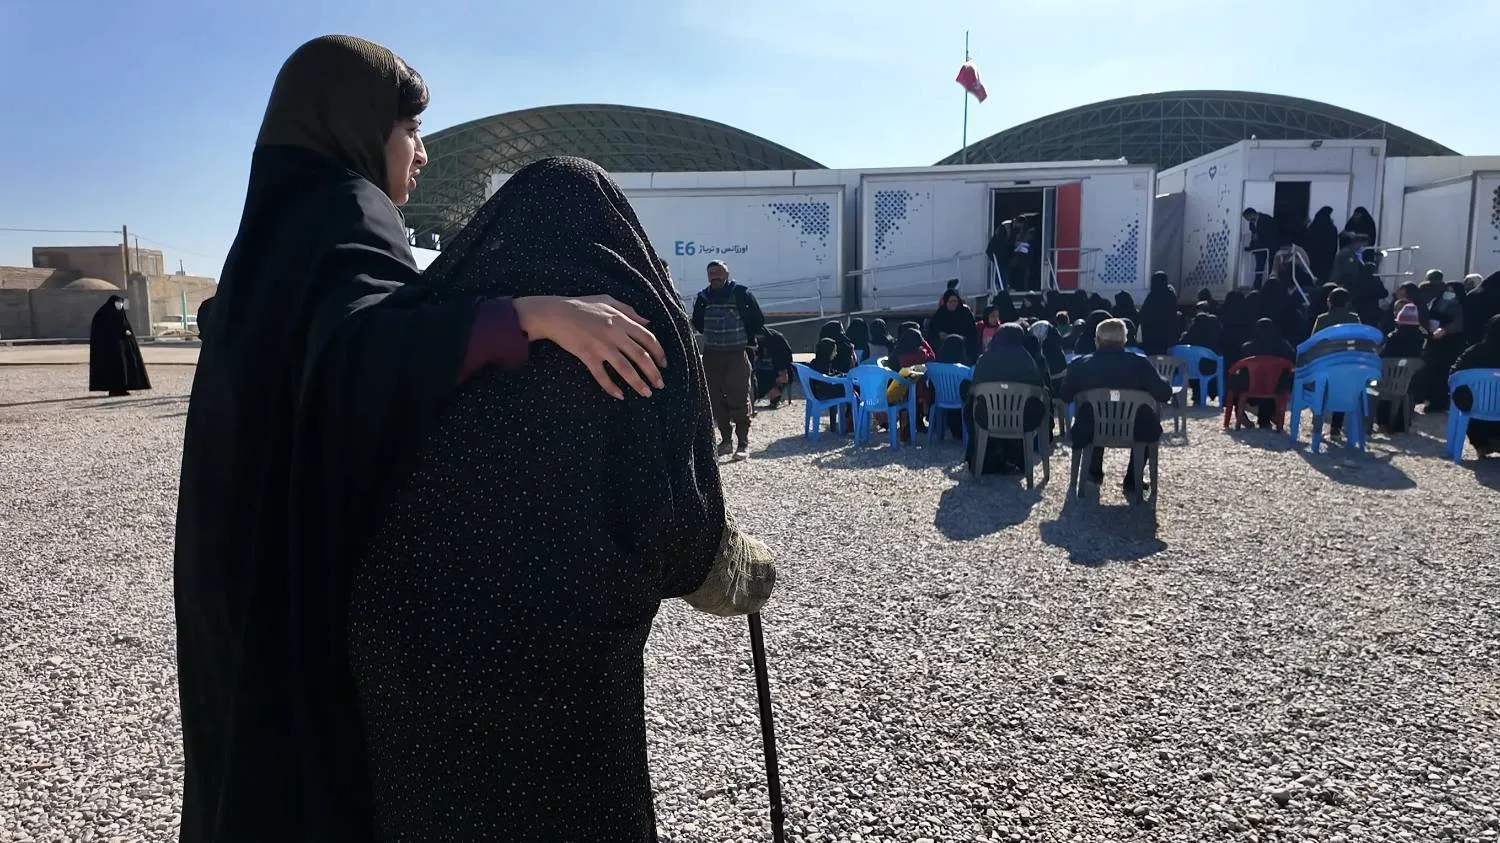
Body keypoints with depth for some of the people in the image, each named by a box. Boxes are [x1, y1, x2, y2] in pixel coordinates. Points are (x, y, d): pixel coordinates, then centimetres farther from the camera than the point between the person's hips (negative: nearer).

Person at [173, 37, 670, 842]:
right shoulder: (347, 214, -13)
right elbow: (362, 340, -35)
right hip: (323, 577, -9)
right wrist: (535, 313, -45)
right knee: (333, 770, 2)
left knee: (270, 767, 19)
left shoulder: (283, 222, 16)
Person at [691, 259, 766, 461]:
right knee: (716, 399, 7)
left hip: (737, 354, -4)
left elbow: (758, 321, -1)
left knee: (739, 399, -6)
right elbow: (697, 323, 19)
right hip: (711, 355, 5)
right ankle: (726, 440, 18)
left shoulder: (741, 293, -7)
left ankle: (743, 443, -1)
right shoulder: (703, 296, 5)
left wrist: (745, 339, 3)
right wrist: (713, 336, 12)